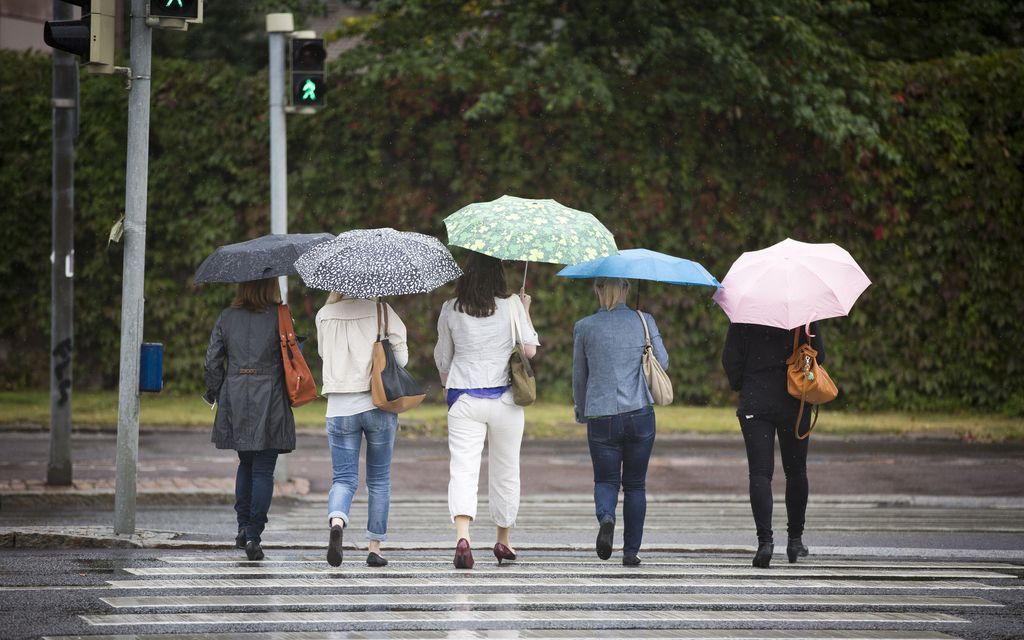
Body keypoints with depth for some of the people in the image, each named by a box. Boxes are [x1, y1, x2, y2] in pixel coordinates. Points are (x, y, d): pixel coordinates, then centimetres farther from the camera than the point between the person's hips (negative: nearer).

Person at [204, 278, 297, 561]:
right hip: (269, 400, -3)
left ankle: (243, 527, 16)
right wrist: (290, 395, 9)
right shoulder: (278, 317, -5)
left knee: (246, 464, 22)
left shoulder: (227, 318, 4)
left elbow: (213, 360, 4)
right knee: (263, 471, 0)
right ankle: (254, 537, -7)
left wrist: (216, 393, 15)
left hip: (234, 399, 3)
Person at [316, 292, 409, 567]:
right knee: (379, 480, 12)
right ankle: (375, 548, 13)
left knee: (344, 478, 3)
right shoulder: (380, 310, -5)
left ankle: (337, 521, -28)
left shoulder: (325, 315, 2)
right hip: (379, 404, -1)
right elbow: (401, 357, -2)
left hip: (339, 408, 1)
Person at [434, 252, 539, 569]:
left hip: (463, 398, 0)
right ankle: (503, 540, 27)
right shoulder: (511, 306, -5)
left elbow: (442, 358, 10)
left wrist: (447, 387, 29)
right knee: (505, 470, 15)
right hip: (503, 397, 0)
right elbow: (529, 349, -5)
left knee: (463, 468, -7)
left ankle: (462, 535, -29)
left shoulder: (450, 310, 1)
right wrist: (526, 312, 9)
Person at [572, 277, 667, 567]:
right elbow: (663, 363, 7)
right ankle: (631, 551, 10)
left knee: (606, 480, 10)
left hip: (600, 416, 0)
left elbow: (579, 376, 11)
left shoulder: (584, 328, 2)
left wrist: (581, 413, 25)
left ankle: (606, 517, -22)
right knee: (635, 484, 12)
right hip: (640, 413, 0)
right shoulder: (644, 322, 2)